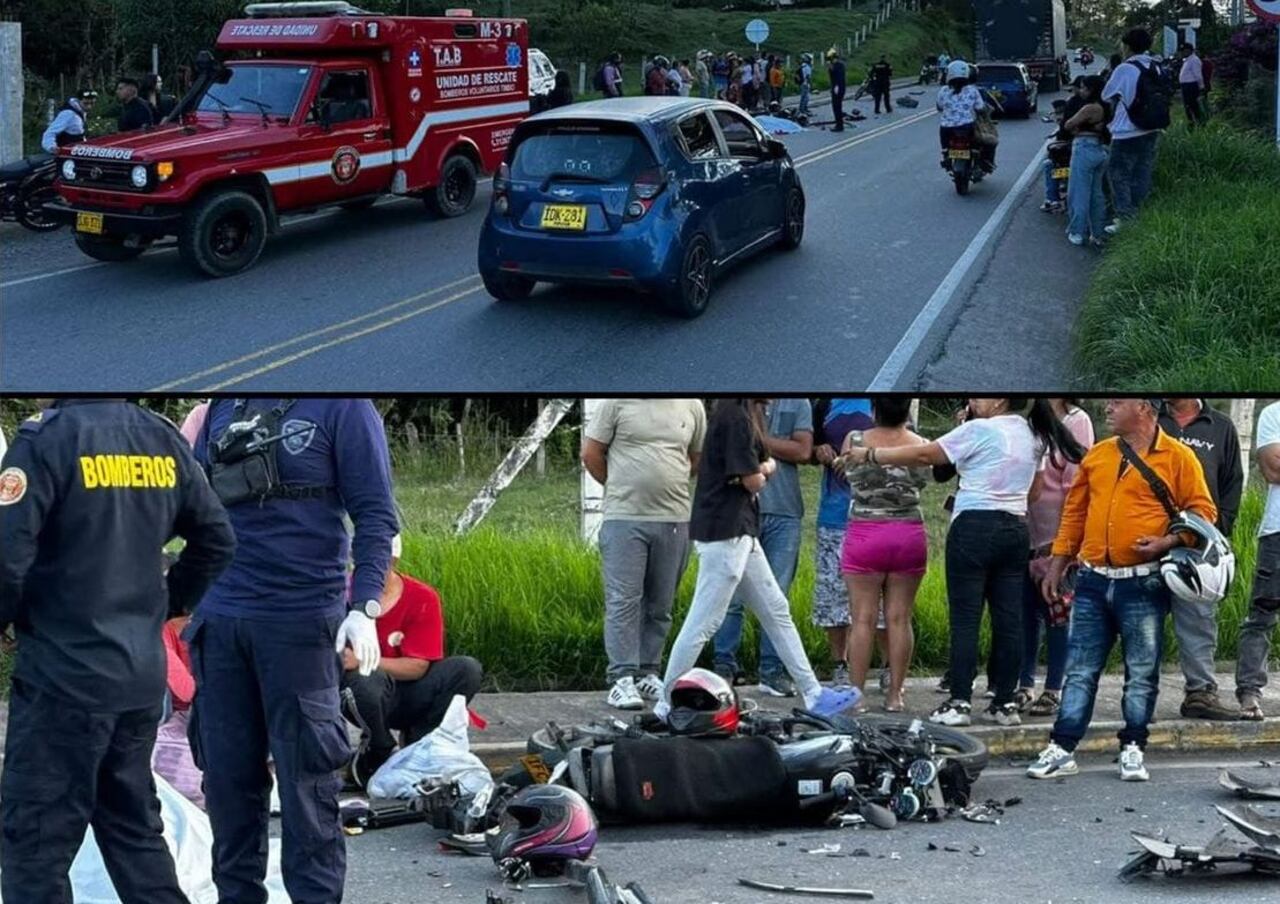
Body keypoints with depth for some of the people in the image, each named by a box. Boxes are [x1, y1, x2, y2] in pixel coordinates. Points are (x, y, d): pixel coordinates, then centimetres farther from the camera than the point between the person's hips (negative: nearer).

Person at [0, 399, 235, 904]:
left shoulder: (48, 436, -15)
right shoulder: (163, 440, 5)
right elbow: (216, 539, 13)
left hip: (63, 674, -7)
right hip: (143, 673, 7)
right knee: (134, 825, 20)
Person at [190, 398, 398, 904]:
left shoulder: (342, 406, -4)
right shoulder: (223, 407, 12)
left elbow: (375, 514, -7)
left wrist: (365, 606, -18)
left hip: (301, 621, -5)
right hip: (220, 620, 5)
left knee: (304, 777, -1)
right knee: (226, 772, 10)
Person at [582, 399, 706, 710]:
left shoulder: (692, 406, 8)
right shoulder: (618, 401, -2)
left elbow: (698, 459, 20)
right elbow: (591, 453, 3)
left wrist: (667, 486, 12)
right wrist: (621, 488, 9)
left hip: (674, 520, 4)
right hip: (624, 519, -3)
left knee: (660, 605, 10)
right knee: (624, 600, -5)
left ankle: (648, 673, 20)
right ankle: (622, 679, -2)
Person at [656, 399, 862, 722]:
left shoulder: (745, 414, 13)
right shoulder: (736, 417, -18)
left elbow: (769, 465, 18)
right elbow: (753, 482, -17)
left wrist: (763, 468, -5)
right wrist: (759, 474, 6)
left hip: (742, 532, 11)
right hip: (724, 534, -11)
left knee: (777, 611, 14)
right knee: (703, 623, -4)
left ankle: (814, 695, 20)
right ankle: (668, 704, 4)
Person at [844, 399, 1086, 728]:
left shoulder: (979, 430, -8)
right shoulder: (1033, 437, 13)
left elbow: (924, 455, -6)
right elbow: (1034, 490, 21)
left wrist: (868, 455, 1)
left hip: (975, 527, -7)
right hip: (1016, 530, 7)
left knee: (965, 618, -3)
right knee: (1008, 619, 6)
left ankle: (959, 703, -4)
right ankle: (1005, 703, 9)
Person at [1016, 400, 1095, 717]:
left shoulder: (1076, 422, -6)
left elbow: (1075, 485, -10)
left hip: (1057, 536, -5)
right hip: (1028, 534, 6)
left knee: (1055, 613, 1)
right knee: (1026, 611, 8)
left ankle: (1053, 691, 7)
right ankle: (1024, 686, 16)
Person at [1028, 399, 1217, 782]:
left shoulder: (1177, 458, -2)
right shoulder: (1096, 455, 12)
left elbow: (1202, 511, -3)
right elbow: (1075, 512, 16)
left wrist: (1167, 542, -17)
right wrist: (1057, 564, 14)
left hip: (1143, 584, -4)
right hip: (1092, 582, 4)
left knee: (1141, 672, 5)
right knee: (1080, 670, 5)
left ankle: (1133, 749, 15)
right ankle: (1062, 749, 7)